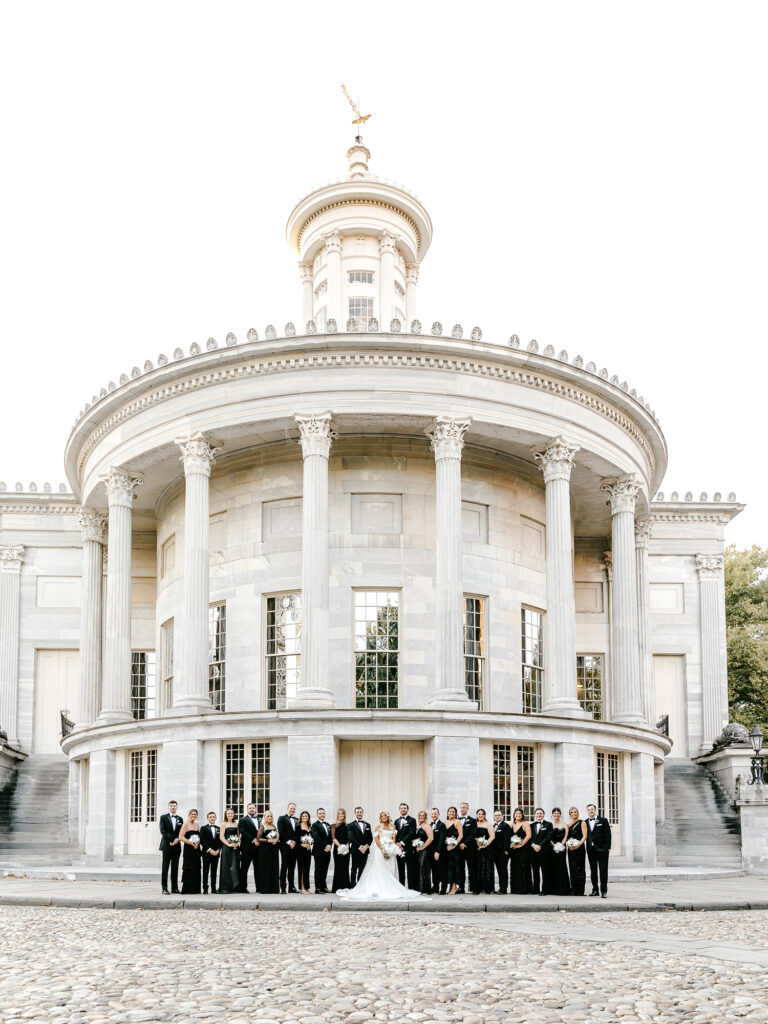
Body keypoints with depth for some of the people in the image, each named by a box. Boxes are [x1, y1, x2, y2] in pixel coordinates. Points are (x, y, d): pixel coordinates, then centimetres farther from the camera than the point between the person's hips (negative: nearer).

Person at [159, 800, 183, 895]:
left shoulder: (180, 819, 14)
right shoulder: (163, 817, 4)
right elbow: (163, 832, -6)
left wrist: (177, 840, -9)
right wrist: (172, 839, -14)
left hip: (176, 846, 4)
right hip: (167, 845, -4)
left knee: (175, 868, 6)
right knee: (165, 868, -5)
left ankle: (175, 888, 9)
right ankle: (164, 889, -7)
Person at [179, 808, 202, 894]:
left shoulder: (197, 824, 15)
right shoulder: (186, 824, -5)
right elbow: (181, 837, -13)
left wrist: (197, 843, 0)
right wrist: (191, 843, -16)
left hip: (196, 849, 7)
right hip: (188, 849, -7)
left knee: (196, 869, 6)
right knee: (189, 869, -6)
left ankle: (195, 889, 11)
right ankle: (187, 890, -2)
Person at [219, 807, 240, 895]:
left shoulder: (236, 823, 14)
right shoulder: (224, 824, 1)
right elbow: (221, 836, -5)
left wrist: (238, 843, -2)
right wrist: (228, 844, -16)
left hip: (235, 847, 4)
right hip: (227, 847, -4)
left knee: (235, 867, 4)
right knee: (226, 867, -4)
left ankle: (235, 887, 11)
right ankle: (225, 888, -2)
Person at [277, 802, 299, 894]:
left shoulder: (297, 820, 16)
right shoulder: (282, 818, 2)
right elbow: (281, 832, -7)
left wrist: (294, 841, -4)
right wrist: (288, 842, -12)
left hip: (294, 846, 5)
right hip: (285, 846, -5)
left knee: (292, 867, 6)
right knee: (284, 866, -5)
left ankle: (291, 887, 8)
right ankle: (283, 887, -5)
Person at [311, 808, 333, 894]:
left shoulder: (328, 825, 18)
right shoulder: (315, 825, -4)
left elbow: (330, 837, 16)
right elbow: (316, 837, -14)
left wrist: (329, 845, -3)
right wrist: (325, 846, -15)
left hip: (327, 851, 6)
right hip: (319, 851, -6)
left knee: (324, 870, 8)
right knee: (318, 870, -3)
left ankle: (324, 887, 14)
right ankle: (318, 889, -2)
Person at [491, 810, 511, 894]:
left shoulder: (505, 826, -5)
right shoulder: (493, 826, 17)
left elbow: (507, 839, -11)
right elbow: (492, 837, 16)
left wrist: (506, 850, -17)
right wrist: (492, 850, 9)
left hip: (502, 852, -6)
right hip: (495, 852, 6)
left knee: (503, 869, -4)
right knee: (499, 870, 8)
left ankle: (503, 888, -3)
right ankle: (501, 887, 11)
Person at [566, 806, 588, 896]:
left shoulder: (582, 823, 1)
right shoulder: (569, 824, 17)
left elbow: (584, 836, -7)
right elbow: (566, 836, 11)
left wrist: (578, 845, -20)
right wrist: (568, 844, -8)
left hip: (579, 848, -5)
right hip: (571, 849, 5)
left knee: (579, 869, -6)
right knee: (572, 869, 5)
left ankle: (580, 891, -5)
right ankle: (574, 890, 9)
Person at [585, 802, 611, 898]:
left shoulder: (603, 820, 1)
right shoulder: (585, 822, 10)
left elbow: (608, 835, -2)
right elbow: (585, 835, 8)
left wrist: (608, 848, -8)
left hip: (602, 849, -4)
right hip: (591, 850, 4)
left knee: (603, 870, -3)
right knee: (593, 871, 8)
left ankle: (604, 891, -2)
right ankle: (595, 890, 16)